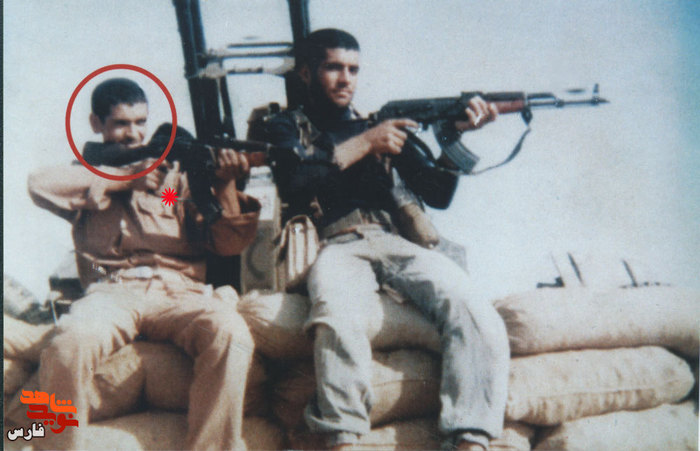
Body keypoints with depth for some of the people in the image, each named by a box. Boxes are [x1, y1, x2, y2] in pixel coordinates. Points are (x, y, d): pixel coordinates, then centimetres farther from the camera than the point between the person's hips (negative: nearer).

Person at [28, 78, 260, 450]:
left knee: (229, 333, -33)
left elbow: (228, 244, 13)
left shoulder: (178, 172, 23)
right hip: (111, 291, -1)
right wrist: (125, 178, -3)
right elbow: (40, 185, -3)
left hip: (178, 291, 1)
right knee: (69, 345, -35)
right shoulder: (86, 179, 22)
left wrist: (225, 185, -6)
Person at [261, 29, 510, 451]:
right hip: (334, 248, -3)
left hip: (392, 243, 3)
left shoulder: (381, 122, 26)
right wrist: (364, 144, -4)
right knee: (337, 318, -40)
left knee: (478, 316, -28)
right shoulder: (286, 127, 19)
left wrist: (456, 134, 1)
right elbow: (295, 182, -3)